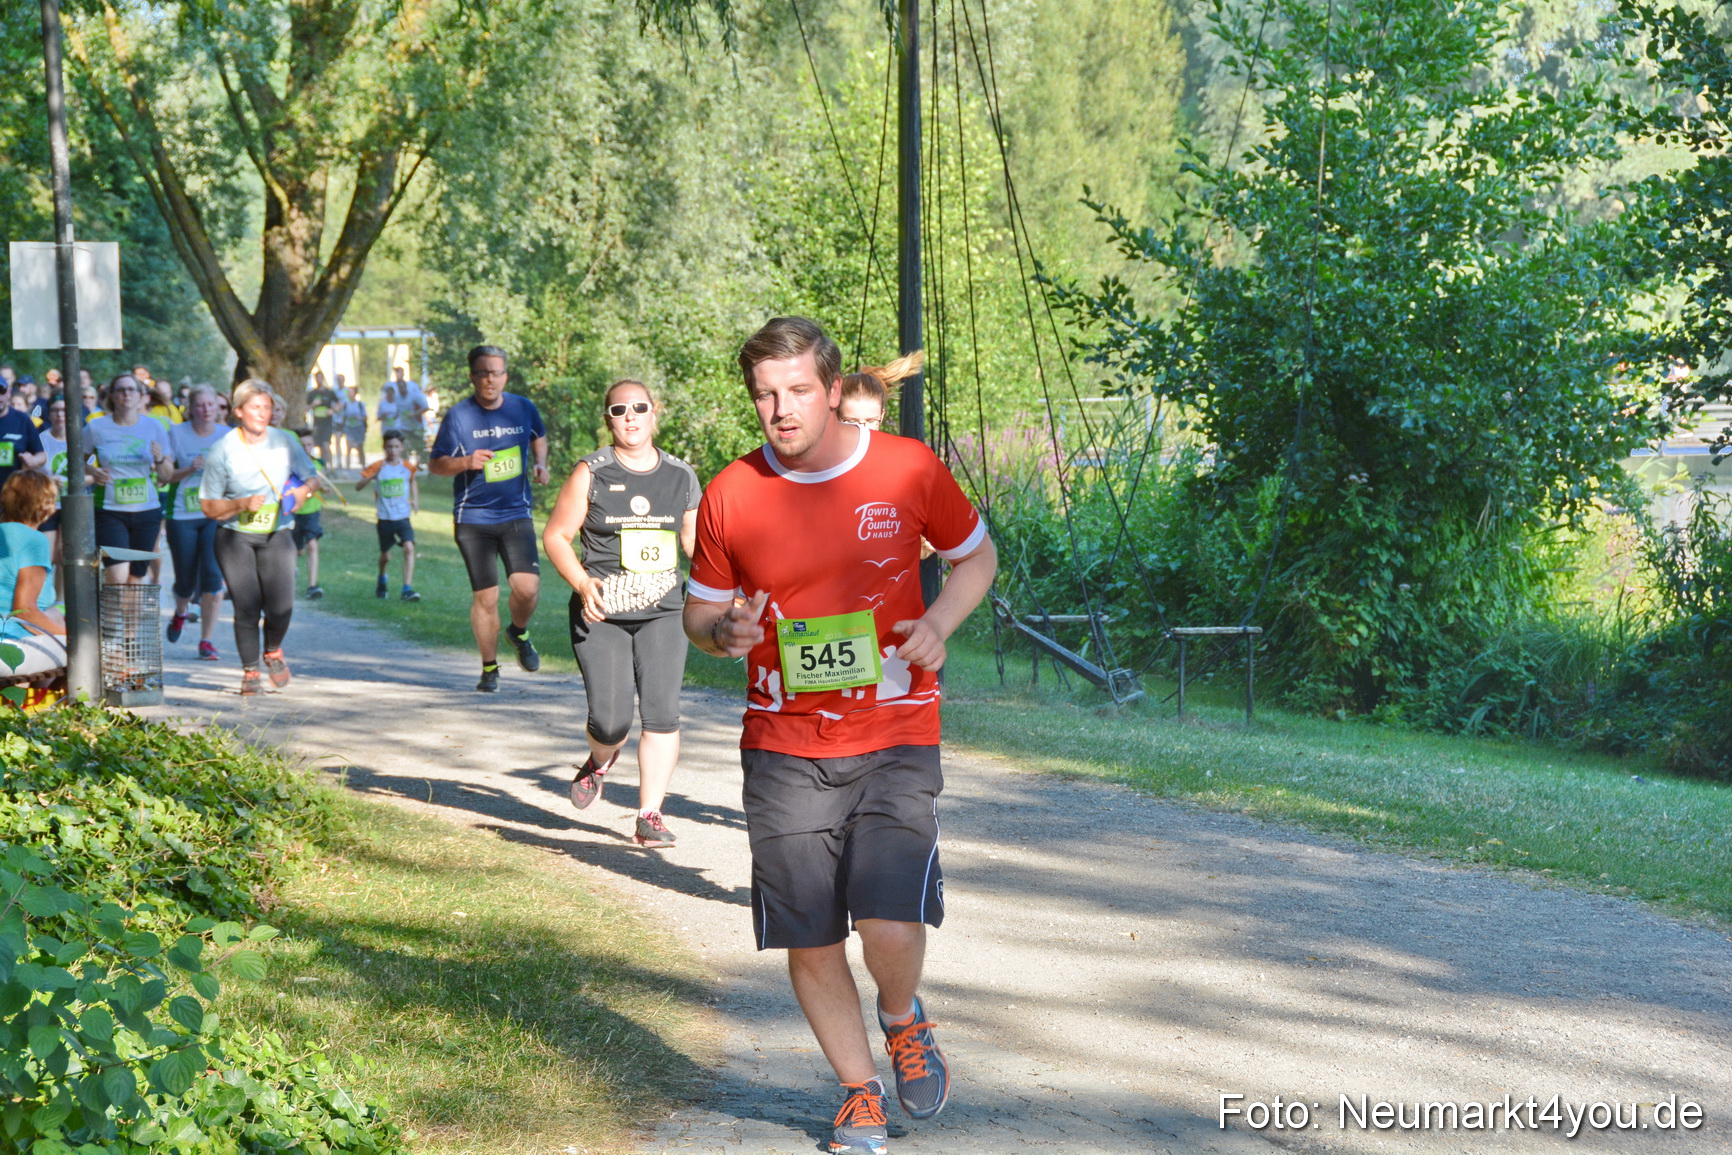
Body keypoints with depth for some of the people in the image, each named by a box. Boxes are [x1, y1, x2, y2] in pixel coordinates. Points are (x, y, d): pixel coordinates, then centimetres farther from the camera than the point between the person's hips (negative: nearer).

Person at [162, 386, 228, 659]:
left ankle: (207, 641, -6)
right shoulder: (177, 434, 0)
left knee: (212, 575, -14)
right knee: (186, 580, 5)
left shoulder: (228, 435, 5)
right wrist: (189, 469, -18)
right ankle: (181, 612, 42)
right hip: (183, 514, -1)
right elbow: (165, 475, -2)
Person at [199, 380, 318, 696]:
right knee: (246, 607, -6)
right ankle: (250, 672, 13)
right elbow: (208, 506, -2)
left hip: (276, 536, 2)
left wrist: (303, 491, -7)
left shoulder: (285, 442, 3)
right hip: (235, 537, -1)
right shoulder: (223, 450, -5)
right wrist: (242, 505, -19)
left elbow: (311, 477, 16)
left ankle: (273, 651, 22)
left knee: (281, 606, -11)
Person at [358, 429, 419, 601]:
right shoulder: (377, 467, -6)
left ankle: (407, 589, -21)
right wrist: (372, 476, -25)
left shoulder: (407, 468, 1)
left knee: (409, 548, -20)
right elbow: (358, 486, -9)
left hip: (403, 516, 1)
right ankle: (382, 582, 43)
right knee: (385, 555, 11)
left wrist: (415, 500, 12)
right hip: (384, 518, -1)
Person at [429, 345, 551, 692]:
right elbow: (435, 465, -1)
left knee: (527, 587, -14)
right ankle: (489, 668, 18)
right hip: (473, 518, -2)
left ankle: (519, 632, 19)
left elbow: (539, 438, 26)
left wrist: (540, 464, 6)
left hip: (516, 515, 2)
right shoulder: (458, 416, -5)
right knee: (485, 596, 0)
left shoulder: (523, 409, 4)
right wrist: (465, 462, -20)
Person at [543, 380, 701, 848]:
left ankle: (650, 816, -1)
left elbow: (694, 537, 19)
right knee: (610, 722, -7)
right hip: (601, 615, -2)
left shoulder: (681, 476, 8)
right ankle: (600, 759, 31)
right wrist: (582, 583, -14)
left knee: (663, 713, -12)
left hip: (661, 614, 2)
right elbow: (555, 535, 2)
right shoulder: (591, 474, -1)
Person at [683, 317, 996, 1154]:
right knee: (809, 943, 3)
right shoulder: (729, 495, -1)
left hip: (895, 739, -2)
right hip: (783, 748, 2)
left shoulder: (908, 469, -4)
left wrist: (939, 624, -6)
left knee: (891, 928, -16)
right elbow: (699, 611, 11)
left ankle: (902, 1019, 19)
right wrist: (724, 633, -13)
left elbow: (976, 554, 12)